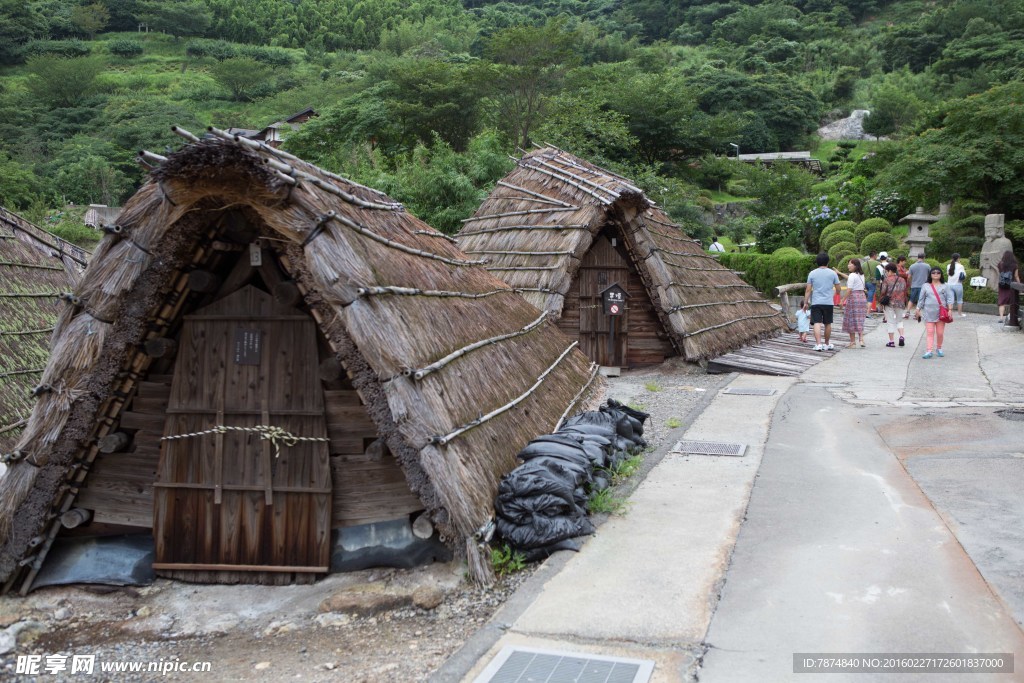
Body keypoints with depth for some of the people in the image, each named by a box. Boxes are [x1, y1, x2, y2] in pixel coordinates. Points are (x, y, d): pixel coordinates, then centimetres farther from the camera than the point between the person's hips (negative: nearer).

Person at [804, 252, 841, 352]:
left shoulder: (812, 273, 1)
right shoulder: (832, 273, 2)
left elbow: (808, 290, -1)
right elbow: (838, 289, 8)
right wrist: (837, 293, 31)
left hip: (816, 302, -1)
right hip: (828, 302, 1)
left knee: (817, 323, -5)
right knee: (827, 324, 12)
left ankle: (818, 344, -16)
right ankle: (827, 344, 24)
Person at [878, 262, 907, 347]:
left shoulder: (887, 280, -9)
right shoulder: (902, 280, 7)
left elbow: (883, 292, -9)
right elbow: (905, 292, 12)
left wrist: (881, 301, 3)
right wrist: (904, 303, 21)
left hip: (889, 303, -4)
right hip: (900, 303, 4)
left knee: (891, 322, 2)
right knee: (899, 320, 20)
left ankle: (892, 341, 4)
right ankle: (901, 336, 0)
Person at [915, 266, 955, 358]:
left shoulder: (944, 286, 8)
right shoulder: (926, 286, 10)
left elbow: (949, 298, 3)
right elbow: (921, 299, 12)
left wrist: (950, 309, -9)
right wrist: (918, 310, 11)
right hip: (929, 313, 0)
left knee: (940, 333, 3)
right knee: (930, 332, -7)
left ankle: (939, 349, 21)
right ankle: (929, 351, -12)